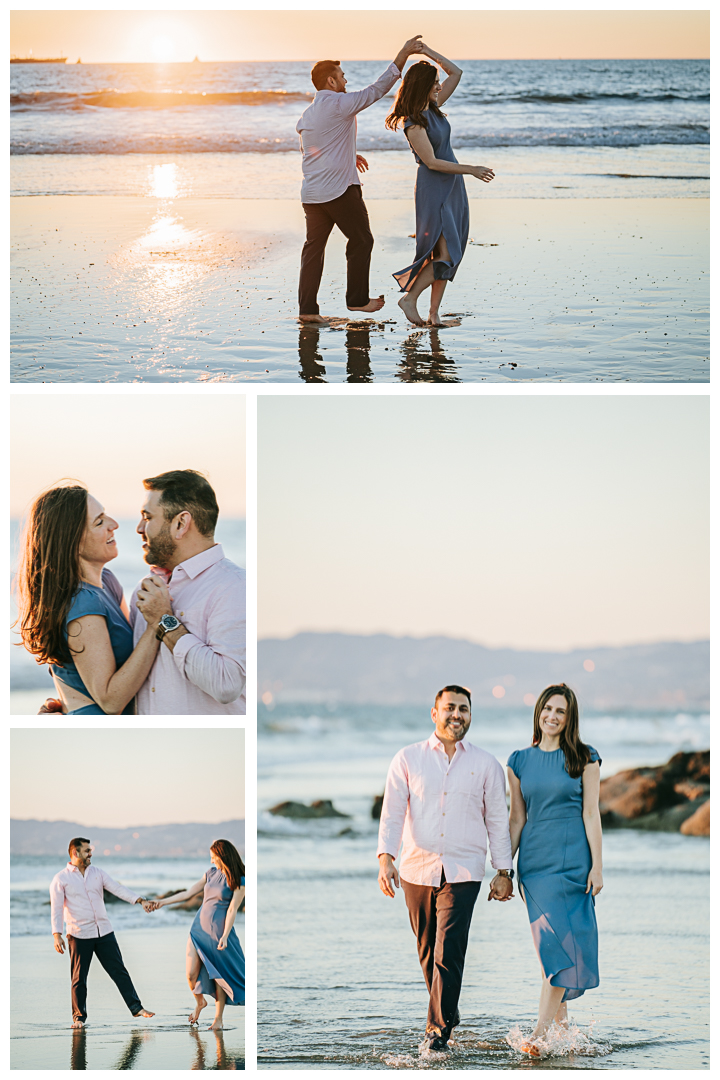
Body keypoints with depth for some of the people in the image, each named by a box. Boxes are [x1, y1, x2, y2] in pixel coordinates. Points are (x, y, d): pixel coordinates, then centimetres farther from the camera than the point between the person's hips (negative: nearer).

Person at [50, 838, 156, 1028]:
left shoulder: (96, 872, 11)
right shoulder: (61, 880, -3)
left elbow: (118, 889, 4)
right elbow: (56, 909, -7)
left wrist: (141, 900, -8)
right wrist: (57, 935, -18)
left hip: (104, 932, 4)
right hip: (79, 935, -4)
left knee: (119, 971, 4)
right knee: (79, 978, 1)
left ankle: (136, 1007, 9)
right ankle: (79, 1017, 12)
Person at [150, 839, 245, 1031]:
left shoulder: (238, 882, -8)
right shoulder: (211, 873, 9)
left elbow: (232, 910, -12)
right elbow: (188, 893, 16)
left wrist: (225, 936, -18)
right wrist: (162, 902, 17)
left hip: (218, 931, -5)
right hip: (199, 928, 5)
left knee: (219, 976, 1)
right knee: (191, 973, -2)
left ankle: (218, 1019, 12)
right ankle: (200, 1002, 26)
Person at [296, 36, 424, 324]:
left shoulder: (306, 116, 13)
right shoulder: (340, 104, -10)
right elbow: (377, 89, -9)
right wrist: (403, 55, -5)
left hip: (311, 192, 7)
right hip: (340, 189, -7)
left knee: (314, 246, 8)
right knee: (361, 240, 10)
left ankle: (307, 308, 3)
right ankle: (357, 298, 16)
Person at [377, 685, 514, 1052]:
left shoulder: (485, 765, 7)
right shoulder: (408, 759, 4)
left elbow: (498, 820, 10)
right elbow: (392, 812, -1)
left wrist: (503, 871, 6)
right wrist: (386, 858, -14)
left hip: (462, 871, -1)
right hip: (417, 869, 1)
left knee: (448, 951, -12)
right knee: (428, 951, 10)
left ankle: (438, 1027, -7)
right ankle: (447, 1013, 30)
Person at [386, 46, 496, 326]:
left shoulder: (433, 108, 7)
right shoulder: (413, 122, -16)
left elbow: (456, 73, 13)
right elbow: (431, 162, -19)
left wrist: (428, 51, 4)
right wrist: (470, 170, -18)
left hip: (452, 187, 8)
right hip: (433, 188, -8)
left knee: (449, 255, 5)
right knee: (445, 254, -13)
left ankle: (434, 312, 7)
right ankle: (409, 298, 0)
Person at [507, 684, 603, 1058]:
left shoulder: (585, 759, 1)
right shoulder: (520, 761, 9)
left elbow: (591, 814, -2)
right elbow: (517, 819, 11)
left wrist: (597, 866, -7)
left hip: (574, 859, -3)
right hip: (535, 860, 3)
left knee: (560, 942, -8)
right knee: (551, 944, 2)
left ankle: (540, 1032, -11)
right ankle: (561, 1018, 18)